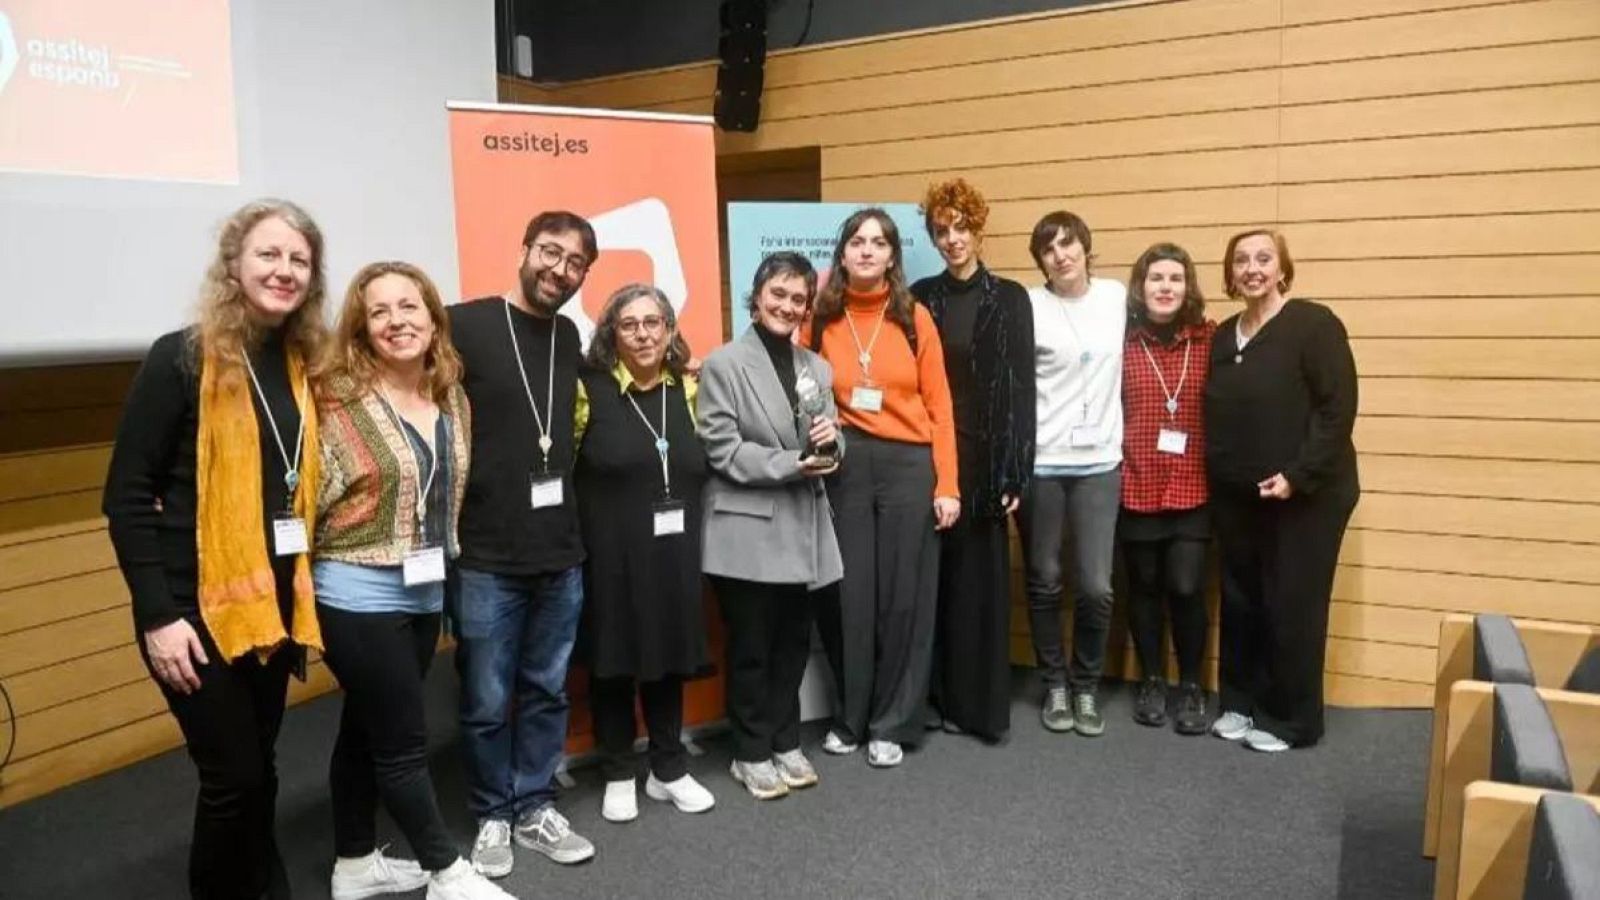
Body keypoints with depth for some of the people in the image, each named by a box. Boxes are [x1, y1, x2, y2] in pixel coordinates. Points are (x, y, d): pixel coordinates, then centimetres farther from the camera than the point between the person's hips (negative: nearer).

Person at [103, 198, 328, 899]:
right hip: (199, 607, -5)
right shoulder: (181, 359, -11)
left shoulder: (302, 363, 6)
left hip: (273, 602, 5)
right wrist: (158, 614, -15)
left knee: (257, 769, 16)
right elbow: (126, 496, -11)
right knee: (233, 777, 1)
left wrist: (303, 586, 7)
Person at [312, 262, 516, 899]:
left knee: (368, 730, 19)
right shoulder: (339, 397, -15)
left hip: (424, 591, 7)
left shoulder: (453, 399, 5)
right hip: (359, 595, -6)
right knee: (403, 741, 3)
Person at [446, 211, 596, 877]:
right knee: (487, 704, 9)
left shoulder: (568, 337, 8)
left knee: (547, 693, 16)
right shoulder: (463, 326, -10)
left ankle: (536, 808, 31)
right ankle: (492, 816, 28)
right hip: (485, 559, -5)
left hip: (562, 555, 5)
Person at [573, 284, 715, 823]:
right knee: (613, 661, 7)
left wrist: (695, 537, 10)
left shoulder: (687, 389, 7)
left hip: (675, 552, 4)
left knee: (670, 657, 12)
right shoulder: (589, 389, -7)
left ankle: (669, 770, 27)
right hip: (610, 554, -4)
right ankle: (619, 775, 23)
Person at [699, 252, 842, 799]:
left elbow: (830, 448, 15)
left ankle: (786, 743, 29)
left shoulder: (817, 368, 13)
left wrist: (832, 442, -9)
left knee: (794, 644, 14)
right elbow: (720, 449, -13)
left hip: (804, 528, 5)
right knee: (751, 648, 6)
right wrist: (791, 465, -18)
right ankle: (752, 753, 21)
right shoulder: (723, 364, -5)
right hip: (748, 530, -5)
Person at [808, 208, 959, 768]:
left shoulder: (914, 318, 2)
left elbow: (938, 405, 1)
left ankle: (893, 724, 21)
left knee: (904, 595, 6)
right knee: (848, 595, 5)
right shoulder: (821, 319, 3)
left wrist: (947, 484, -3)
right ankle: (849, 717, 24)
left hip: (908, 466, 0)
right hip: (843, 466, 0)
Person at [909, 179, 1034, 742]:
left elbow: (1022, 388, -2)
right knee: (935, 574, 5)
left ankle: (984, 703, 14)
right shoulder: (919, 298, 7)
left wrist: (1015, 472, -9)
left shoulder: (1009, 299, 2)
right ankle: (941, 697, 18)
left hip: (985, 455, -1)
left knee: (982, 576, 3)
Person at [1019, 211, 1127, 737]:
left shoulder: (1117, 297, 5)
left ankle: (1087, 686, 20)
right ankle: (1054, 685, 25)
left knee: (1096, 587, -1)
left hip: (1099, 463, 2)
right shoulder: (1028, 307, -5)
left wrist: (1118, 434, 12)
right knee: (1044, 582, 8)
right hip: (1039, 463, -2)